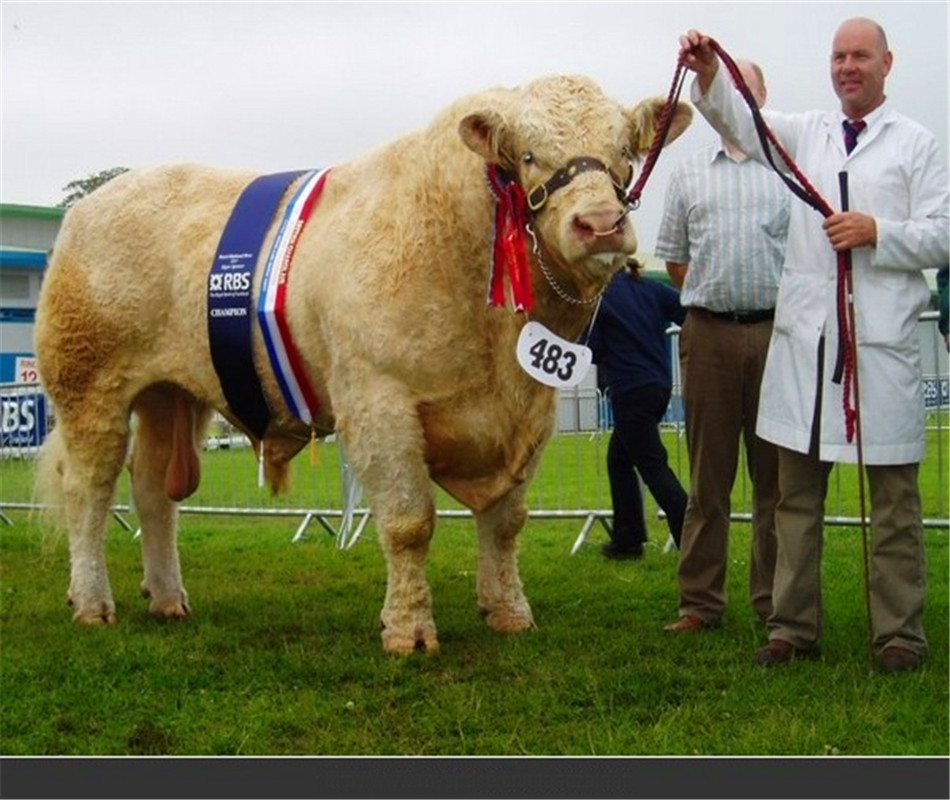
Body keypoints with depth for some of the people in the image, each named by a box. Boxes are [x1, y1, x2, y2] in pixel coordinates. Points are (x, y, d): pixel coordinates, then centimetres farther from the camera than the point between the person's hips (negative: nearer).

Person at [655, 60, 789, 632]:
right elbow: (674, 259, 16)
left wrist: (781, 300, -2)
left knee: (778, 474, 2)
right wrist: (717, 293, 7)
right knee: (708, 475, 4)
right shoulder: (689, 175, 14)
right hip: (708, 333, 1)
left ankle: (778, 601, 10)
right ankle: (701, 602, 9)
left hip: (777, 331, -1)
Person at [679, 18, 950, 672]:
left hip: (882, 341, -3)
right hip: (805, 336, 3)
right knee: (798, 490, 6)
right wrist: (710, 76, -16)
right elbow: (739, 120, 3)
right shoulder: (807, 133, 16)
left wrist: (877, 232, -14)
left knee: (894, 495, 1)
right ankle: (795, 627, 13)